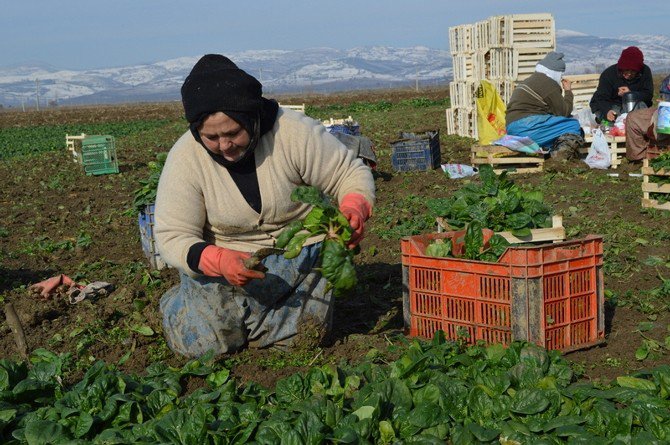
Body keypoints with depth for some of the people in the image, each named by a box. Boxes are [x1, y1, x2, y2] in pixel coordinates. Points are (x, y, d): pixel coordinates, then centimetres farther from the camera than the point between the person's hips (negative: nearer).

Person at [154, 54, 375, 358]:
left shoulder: (294, 132, -20)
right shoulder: (185, 158, -18)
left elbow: (352, 173, -10)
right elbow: (172, 237, -18)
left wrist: (354, 210, -34)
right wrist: (218, 261, -37)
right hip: (220, 256, 0)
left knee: (301, 334, -14)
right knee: (201, 341, -16)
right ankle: (185, 304, 21)